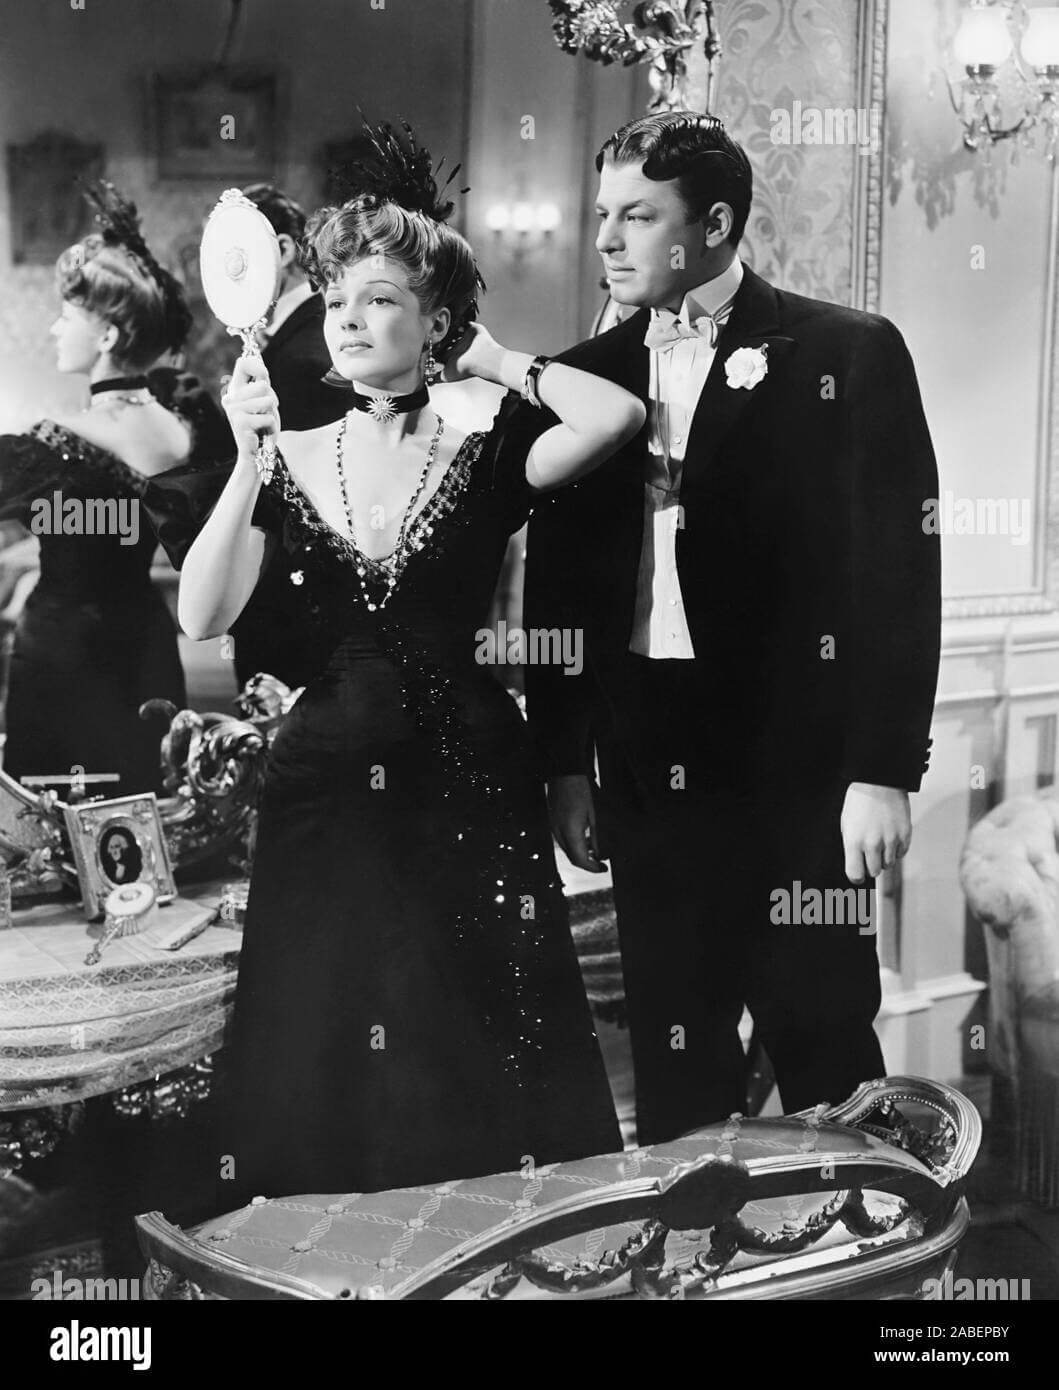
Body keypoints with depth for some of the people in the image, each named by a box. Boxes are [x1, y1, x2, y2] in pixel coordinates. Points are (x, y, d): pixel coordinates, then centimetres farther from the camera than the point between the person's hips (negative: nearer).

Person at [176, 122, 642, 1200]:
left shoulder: (484, 457, 0)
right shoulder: (292, 462, 5)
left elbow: (618, 416, -20)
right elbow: (202, 616, -7)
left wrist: (499, 363, -5)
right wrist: (250, 458, -13)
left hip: (466, 786, -2)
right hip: (326, 788, 2)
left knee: (477, 1077, 5)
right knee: (323, 1069, 9)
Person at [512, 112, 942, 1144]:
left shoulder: (849, 356, -2)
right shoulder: (581, 381, 9)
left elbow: (898, 573, -5)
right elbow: (555, 591, 11)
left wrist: (884, 772, -9)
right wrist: (563, 766, 7)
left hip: (798, 761, -3)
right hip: (647, 764, 4)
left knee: (822, 1040, 4)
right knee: (672, 1052, 11)